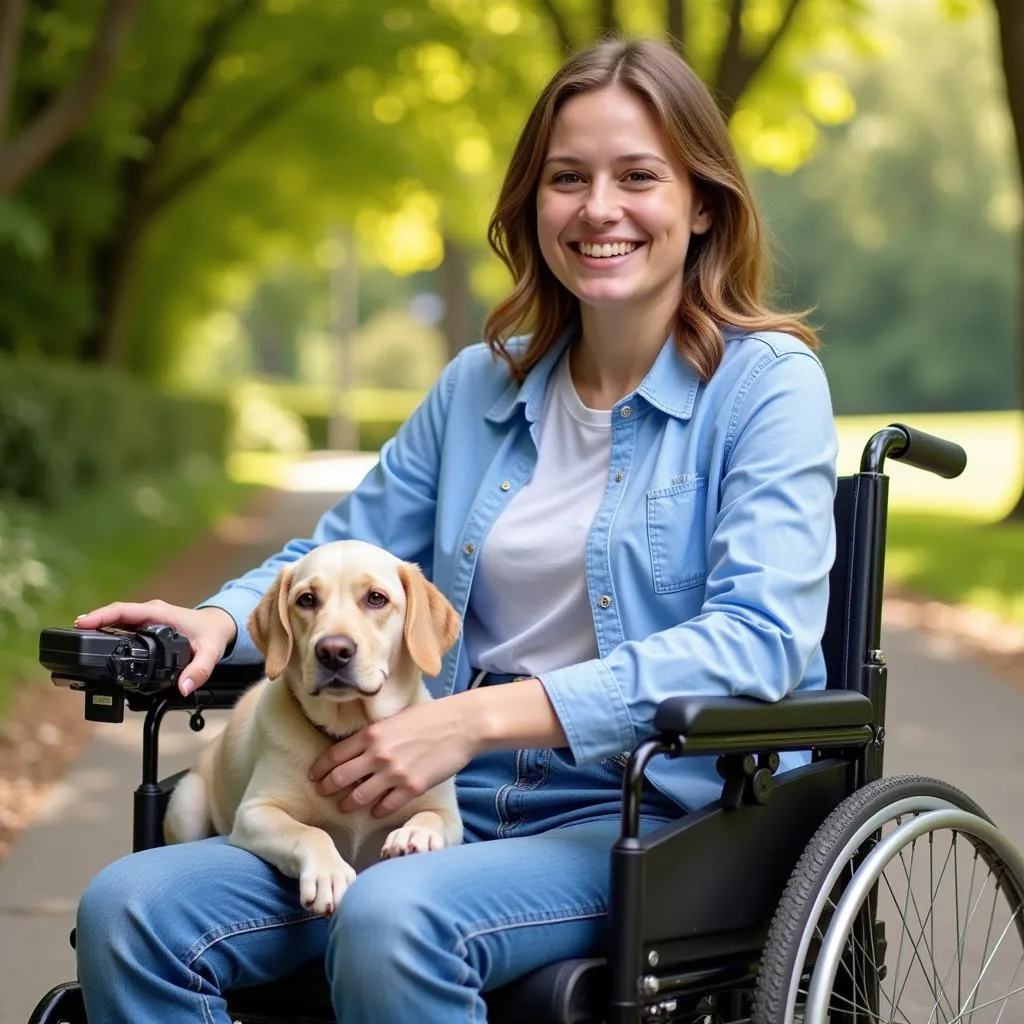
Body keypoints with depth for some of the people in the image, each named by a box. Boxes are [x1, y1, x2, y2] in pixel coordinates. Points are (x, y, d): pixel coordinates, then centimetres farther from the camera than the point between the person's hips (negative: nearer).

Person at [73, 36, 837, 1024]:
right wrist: (220, 620, 0)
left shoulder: (766, 382, -2)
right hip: (458, 802, 5)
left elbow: (760, 635, -16)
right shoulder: (482, 384, 16)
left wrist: (484, 717, -24)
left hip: (664, 817, -5)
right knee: (128, 908, -17)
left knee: (391, 920, -36)